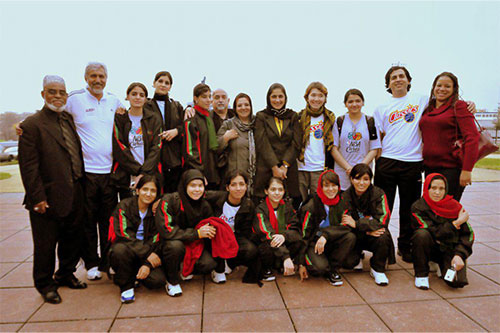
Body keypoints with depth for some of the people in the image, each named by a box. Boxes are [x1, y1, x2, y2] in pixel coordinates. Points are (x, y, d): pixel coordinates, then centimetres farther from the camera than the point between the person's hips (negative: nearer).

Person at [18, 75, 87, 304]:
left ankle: (65, 275, 38)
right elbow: (28, 166, -13)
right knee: (46, 244, 8)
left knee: (72, 238, 18)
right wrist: (38, 198, -16)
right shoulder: (32, 125, -9)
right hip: (49, 198, -6)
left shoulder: (69, 120, 10)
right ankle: (45, 285, 28)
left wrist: (81, 187, 10)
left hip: (75, 197, 6)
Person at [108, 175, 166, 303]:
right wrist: (148, 253, -24)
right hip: (126, 250, -2)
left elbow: (157, 240, -4)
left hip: (146, 255, 2)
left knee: (158, 280, -24)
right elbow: (123, 235, -18)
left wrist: (148, 264, -18)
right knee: (120, 249, -37)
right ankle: (126, 286, -10)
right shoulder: (124, 206, -7)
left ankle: (135, 275, 11)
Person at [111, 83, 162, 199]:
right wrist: (138, 170, -12)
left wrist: (144, 172, -13)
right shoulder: (119, 118, 4)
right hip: (125, 176, -1)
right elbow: (118, 149, -4)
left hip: (149, 175, 1)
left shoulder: (154, 119, 8)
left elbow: (156, 148, -1)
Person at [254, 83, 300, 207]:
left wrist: (284, 166, -8)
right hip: (266, 168, -2)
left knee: (293, 203, -2)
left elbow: (295, 143, 4)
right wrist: (275, 167, -11)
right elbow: (262, 144, -4)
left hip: (288, 168, 2)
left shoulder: (292, 116, 11)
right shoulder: (261, 116, 5)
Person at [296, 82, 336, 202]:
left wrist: (330, 167, 7)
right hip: (301, 167, 0)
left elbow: (333, 145, 11)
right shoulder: (300, 117, 5)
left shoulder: (330, 118, 8)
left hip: (320, 168, 1)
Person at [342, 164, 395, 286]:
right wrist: (367, 230, -27)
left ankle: (377, 269, -7)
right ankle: (358, 255, 17)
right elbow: (344, 225, -12)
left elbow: (383, 221, -19)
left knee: (384, 236, -34)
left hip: (373, 237, 0)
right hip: (354, 237, 1)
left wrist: (356, 224, -24)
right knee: (348, 262, -23)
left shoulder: (378, 194, -12)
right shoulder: (345, 197, -10)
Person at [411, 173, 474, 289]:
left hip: (450, 248, 2)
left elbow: (468, 234, -2)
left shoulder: (454, 206, -5)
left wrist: (459, 254, -15)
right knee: (421, 234, -35)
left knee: (457, 282, -23)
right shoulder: (418, 207, -13)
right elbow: (434, 232, -21)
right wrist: (457, 222, -18)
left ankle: (443, 266, 15)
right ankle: (421, 274, -15)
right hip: (430, 248, -1)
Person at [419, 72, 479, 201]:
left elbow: (472, 137, -12)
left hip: (451, 168, -6)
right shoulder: (428, 109, 14)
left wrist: (467, 169, -19)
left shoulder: (459, 106, -3)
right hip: (429, 168, 6)